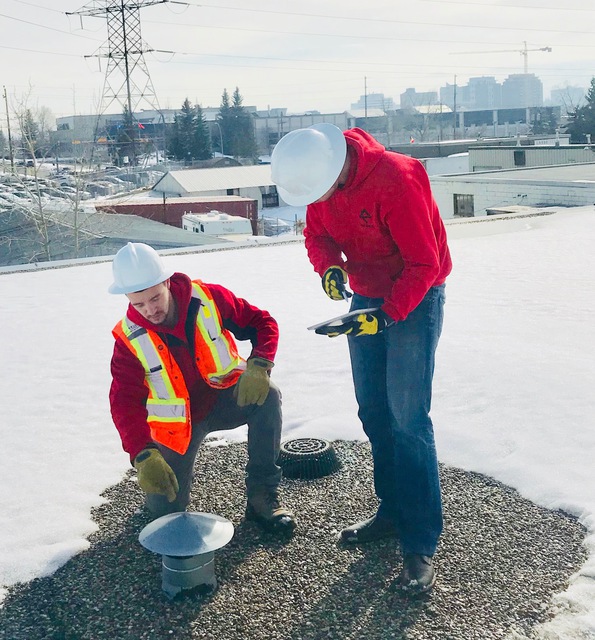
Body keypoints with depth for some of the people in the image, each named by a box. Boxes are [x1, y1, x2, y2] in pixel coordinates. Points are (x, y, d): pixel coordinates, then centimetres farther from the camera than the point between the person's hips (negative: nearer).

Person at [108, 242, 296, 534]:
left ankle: (262, 494, -17)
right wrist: (143, 456, -39)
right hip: (178, 420, 0)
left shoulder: (208, 298, -18)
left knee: (267, 396, -31)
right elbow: (125, 403, -24)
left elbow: (262, 323, -11)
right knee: (165, 507, -6)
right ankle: (177, 460, 30)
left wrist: (258, 366, -31)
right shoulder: (130, 339, -18)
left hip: (224, 397, 0)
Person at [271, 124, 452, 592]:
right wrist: (330, 267, -17)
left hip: (414, 298, -7)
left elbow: (424, 264, -25)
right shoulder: (319, 178, -7)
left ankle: (421, 546, -4)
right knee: (373, 412, 11)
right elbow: (317, 234, 5)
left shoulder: (396, 179, -29)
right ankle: (393, 511, 27)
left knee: (408, 418, -12)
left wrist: (386, 315, -32)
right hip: (367, 297, 7)